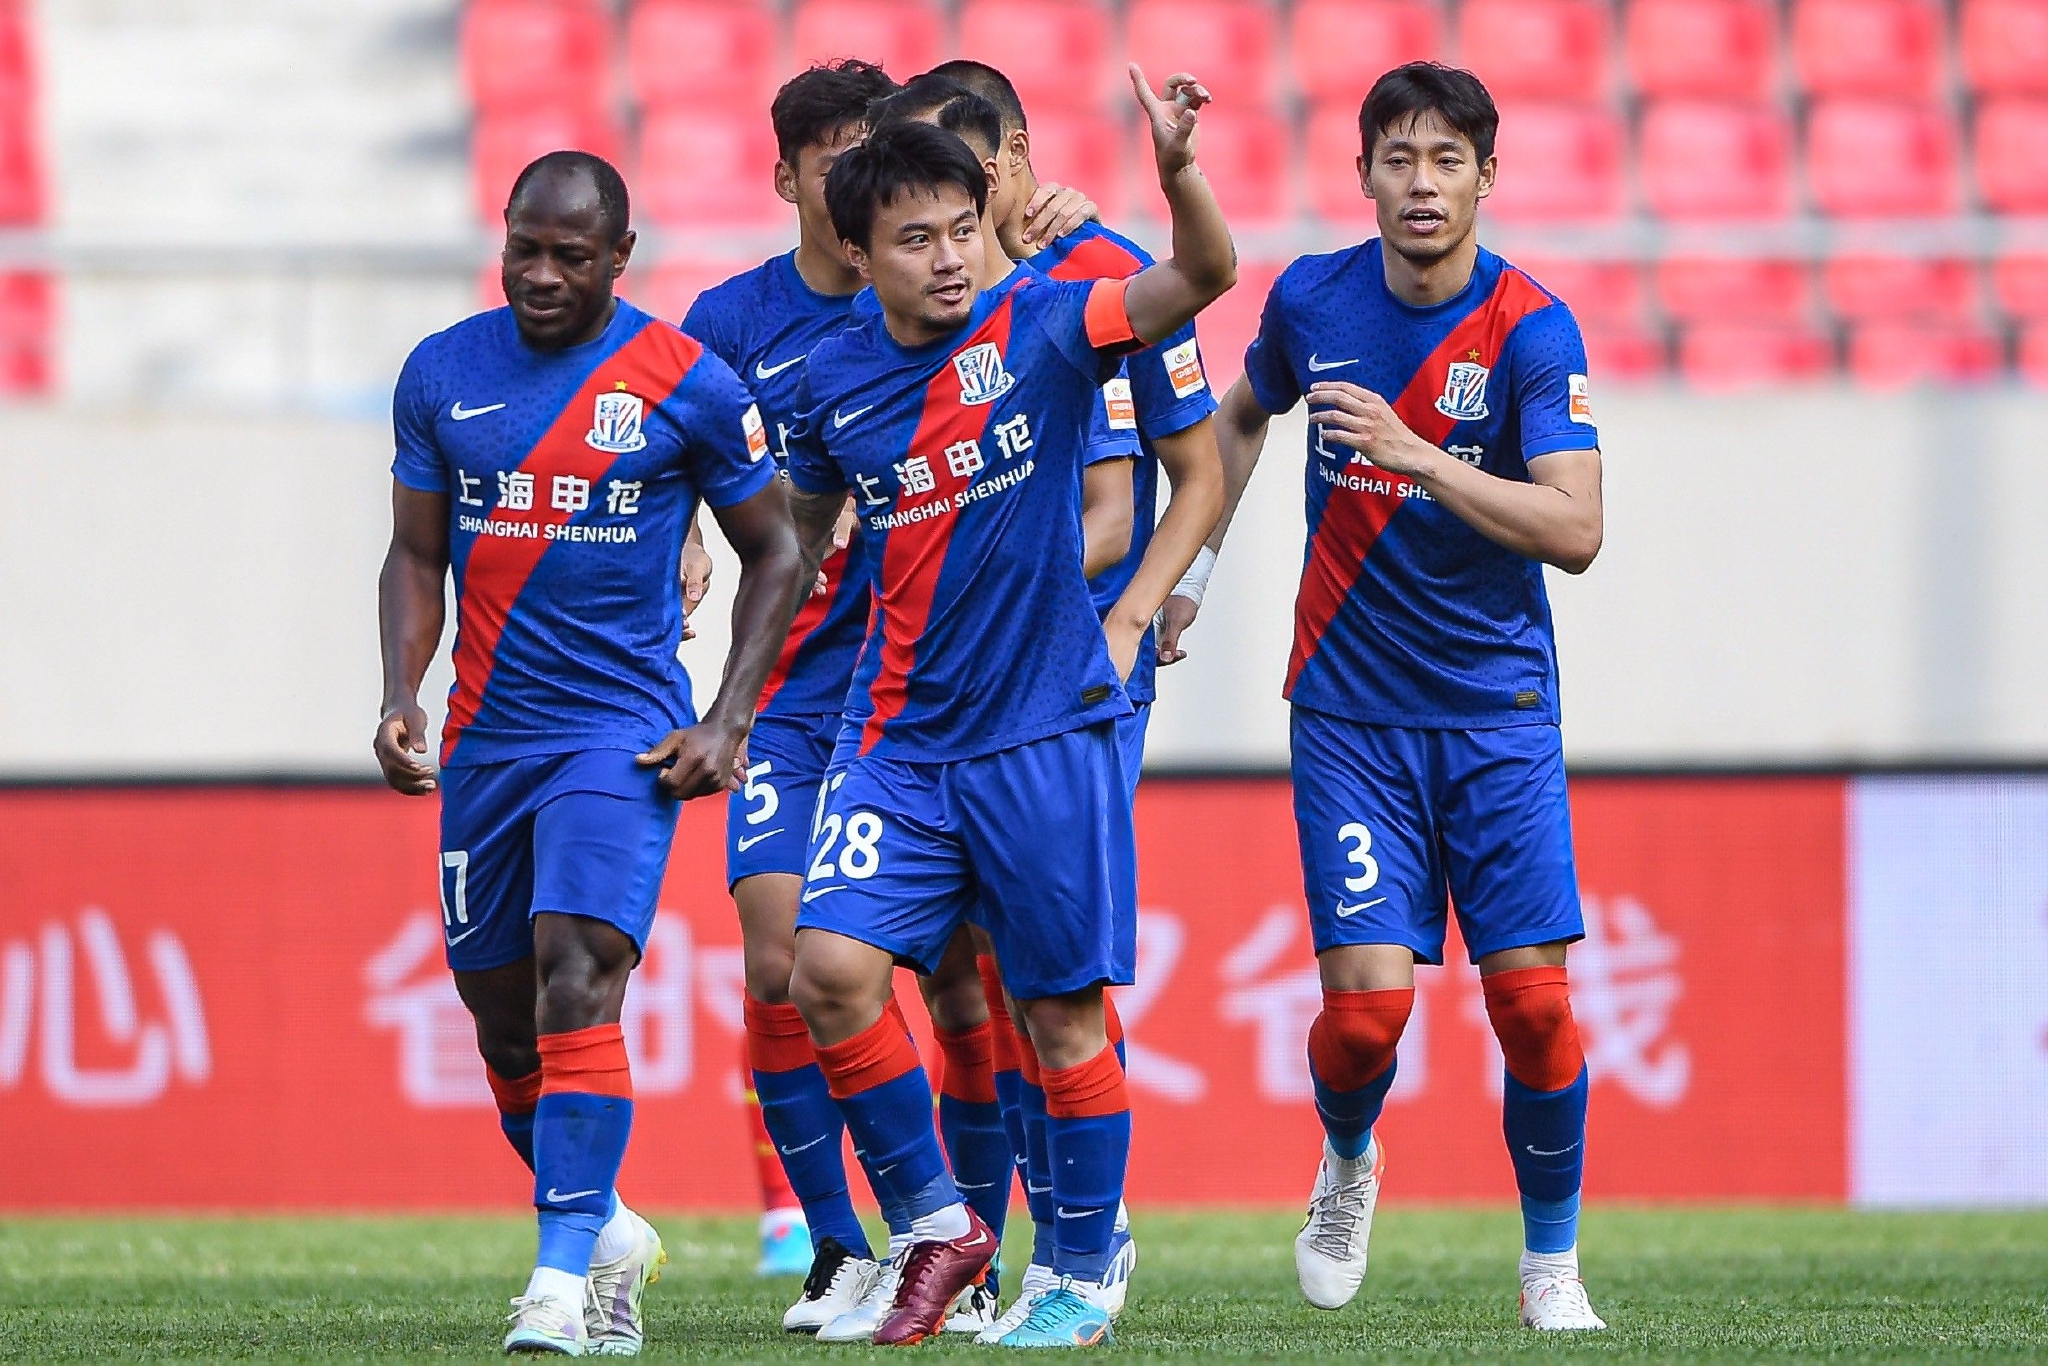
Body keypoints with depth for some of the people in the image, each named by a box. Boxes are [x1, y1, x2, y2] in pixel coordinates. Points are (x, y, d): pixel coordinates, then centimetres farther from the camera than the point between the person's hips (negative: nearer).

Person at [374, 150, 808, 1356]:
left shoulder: (688, 386, -4)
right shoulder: (443, 375, 5)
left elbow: (775, 552, 4)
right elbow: (418, 553, 14)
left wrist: (728, 724, -5)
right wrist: (402, 693, -3)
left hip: (623, 734, -5)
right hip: (487, 738, 5)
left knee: (577, 976, -21)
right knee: (503, 1017, 9)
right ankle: (611, 1234, 30)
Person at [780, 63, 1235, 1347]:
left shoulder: (1039, 328, -7)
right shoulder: (833, 381, 2)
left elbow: (1205, 276, -21)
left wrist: (1178, 171, -39)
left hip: (1046, 730, -3)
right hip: (901, 735, 3)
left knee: (1065, 1012, 2)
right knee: (833, 968, -13)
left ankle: (1083, 1279, 18)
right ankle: (937, 1223, 5)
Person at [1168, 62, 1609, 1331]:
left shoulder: (1533, 328, -10)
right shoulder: (1311, 301, -1)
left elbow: (1575, 528, -21)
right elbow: (1243, 416, 22)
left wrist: (1411, 450, -28)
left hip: (1499, 713, -1)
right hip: (1349, 709, 1)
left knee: (1534, 997, -8)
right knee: (1369, 998, -10)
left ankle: (1553, 1266, 11)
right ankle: (1349, 1160, 23)